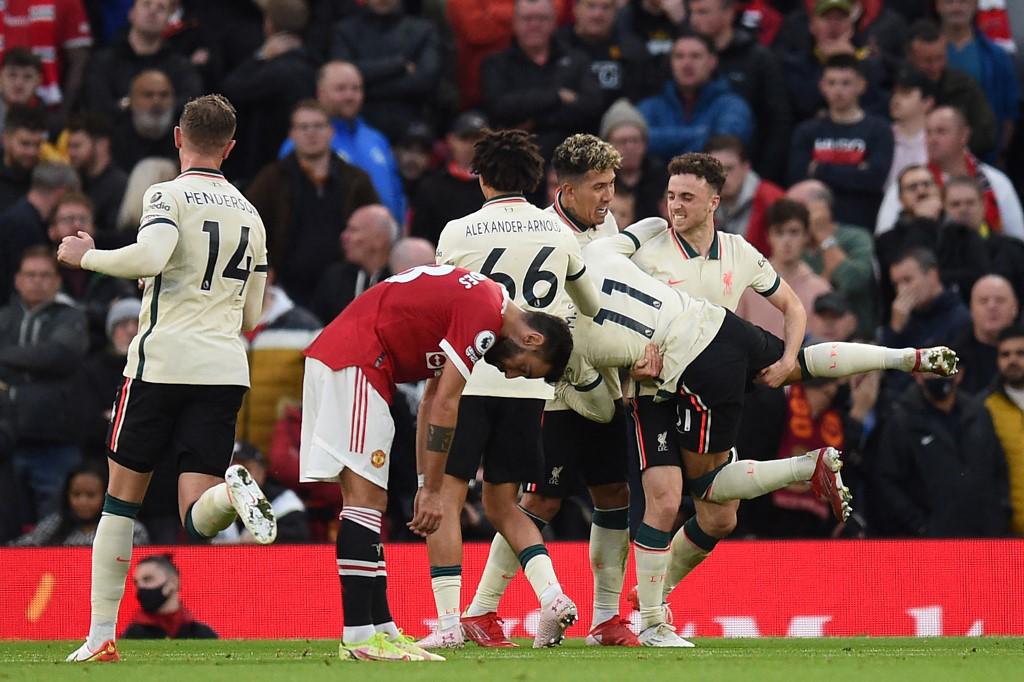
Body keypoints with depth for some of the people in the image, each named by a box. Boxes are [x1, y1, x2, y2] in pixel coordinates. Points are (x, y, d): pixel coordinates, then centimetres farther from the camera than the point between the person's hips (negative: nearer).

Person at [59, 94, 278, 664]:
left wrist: (85, 256, -6)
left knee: (123, 495, 11)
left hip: (163, 359, -4)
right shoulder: (250, 215, 16)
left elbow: (149, 257, -22)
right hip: (225, 367, 4)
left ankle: (102, 635, 10)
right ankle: (233, 492, -36)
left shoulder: (170, 196, -3)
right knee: (198, 521, -1)